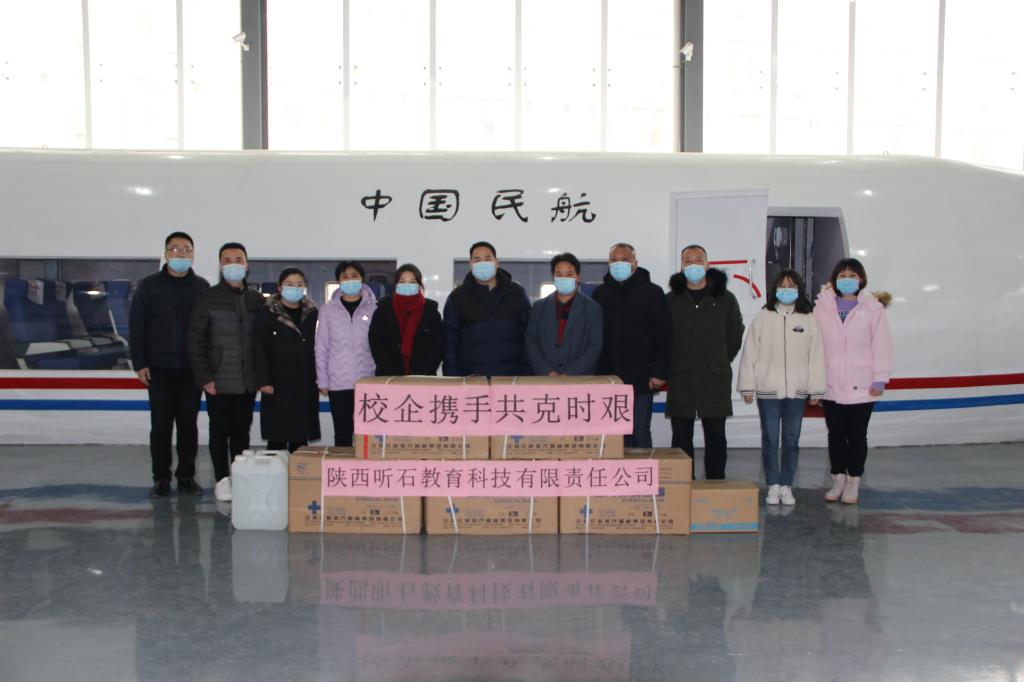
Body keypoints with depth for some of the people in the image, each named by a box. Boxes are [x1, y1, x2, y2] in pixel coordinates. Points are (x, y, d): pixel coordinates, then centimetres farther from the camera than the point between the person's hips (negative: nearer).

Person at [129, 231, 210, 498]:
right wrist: (139, 363, -6)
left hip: (192, 369, 1)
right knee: (161, 425, 3)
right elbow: (136, 325, 1)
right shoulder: (150, 285, 3)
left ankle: (186, 477, 15)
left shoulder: (202, 287, 5)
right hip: (159, 368, -1)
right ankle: (161, 478, 12)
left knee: (188, 425, 6)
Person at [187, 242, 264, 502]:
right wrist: (204, 377, -11)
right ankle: (222, 479, 14)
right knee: (220, 430, 5)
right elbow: (195, 341, -5)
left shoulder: (257, 300, 7)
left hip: (248, 381, 3)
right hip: (219, 381, -3)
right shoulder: (207, 298, -2)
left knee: (242, 431, 10)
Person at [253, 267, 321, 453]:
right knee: (277, 437, -2)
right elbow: (259, 349, -4)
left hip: (305, 384, 3)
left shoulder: (311, 314, 11)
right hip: (278, 384, -3)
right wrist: (263, 381, -11)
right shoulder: (268, 314, 0)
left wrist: (319, 378, 6)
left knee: (300, 437, 6)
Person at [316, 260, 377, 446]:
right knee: (342, 431, 6)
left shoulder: (374, 308, 3)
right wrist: (322, 381, 2)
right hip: (338, 383, 1)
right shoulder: (329, 310, 5)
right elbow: (321, 349, 6)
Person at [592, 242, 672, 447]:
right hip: (608, 377, 3)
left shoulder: (652, 292, 0)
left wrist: (659, 373, -10)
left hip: (641, 379, -3)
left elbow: (664, 335, -3)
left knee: (640, 434, 0)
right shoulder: (600, 293, 10)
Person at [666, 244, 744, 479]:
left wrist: (720, 362, 9)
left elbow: (735, 335, 11)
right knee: (681, 436, 5)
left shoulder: (725, 299, 4)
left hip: (715, 380, 0)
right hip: (680, 380, 1)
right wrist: (671, 365, 7)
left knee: (715, 435, 4)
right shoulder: (671, 299, 6)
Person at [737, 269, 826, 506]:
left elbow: (816, 356, 4)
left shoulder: (808, 320, 3)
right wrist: (747, 386, -3)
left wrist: (816, 389, 2)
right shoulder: (763, 318, -1)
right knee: (770, 440, 5)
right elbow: (749, 354, -1)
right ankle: (773, 486, 16)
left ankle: (787, 486, 19)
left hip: (796, 391, 1)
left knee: (792, 441, 8)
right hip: (768, 390, -1)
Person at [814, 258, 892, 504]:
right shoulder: (822, 307, 2)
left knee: (857, 435, 6)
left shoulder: (873, 308, -2)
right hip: (831, 385, 2)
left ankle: (853, 482, 18)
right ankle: (838, 479, 24)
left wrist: (879, 380, -7)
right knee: (836, 434, 11)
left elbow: (882, 346, -3)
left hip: (861, 386, -2)